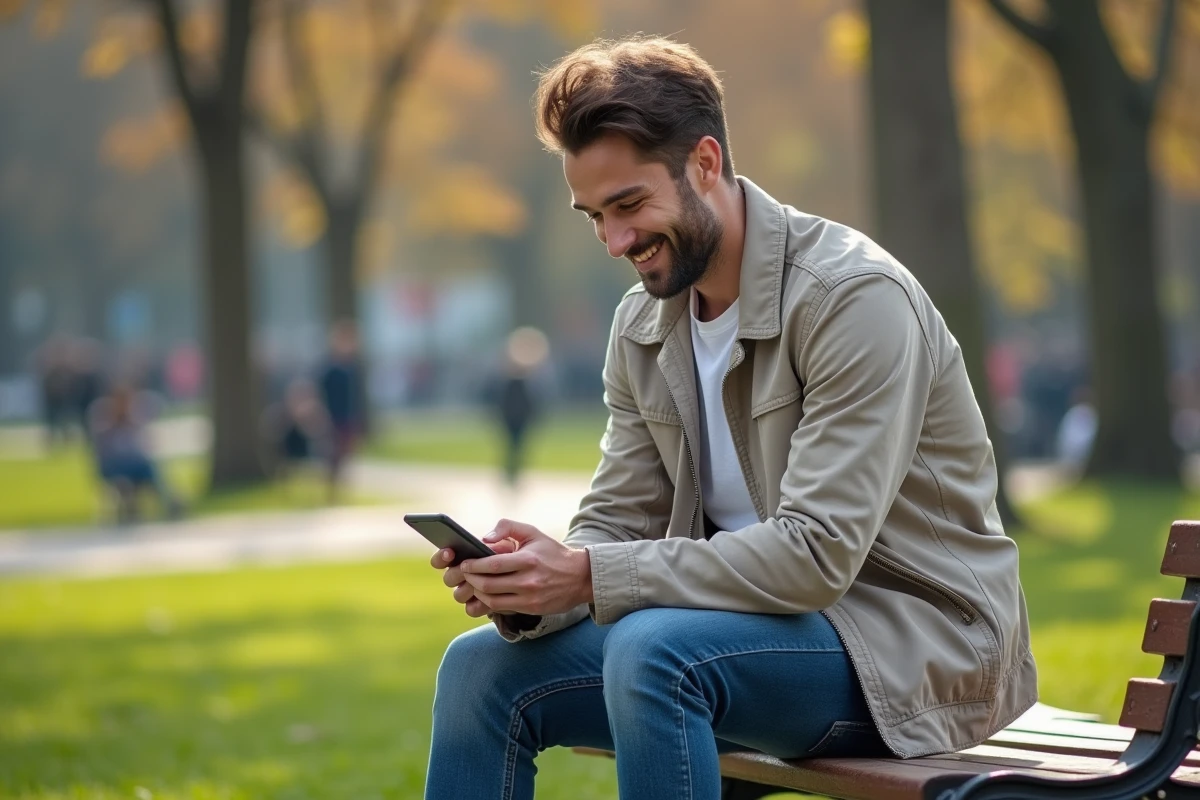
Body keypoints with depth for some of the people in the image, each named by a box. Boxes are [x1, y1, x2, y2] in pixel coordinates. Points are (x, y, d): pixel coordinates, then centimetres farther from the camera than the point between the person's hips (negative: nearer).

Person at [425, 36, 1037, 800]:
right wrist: (532, 582, -18)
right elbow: (616, 527, 6)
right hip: (767, 621, 8)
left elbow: (818, 554, -26)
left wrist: (589, 576, -29)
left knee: (652, 650, -33)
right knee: (483, 667, -6)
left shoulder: (856, 298, -19)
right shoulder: (643, 325, 6)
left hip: (920, 648, -8)